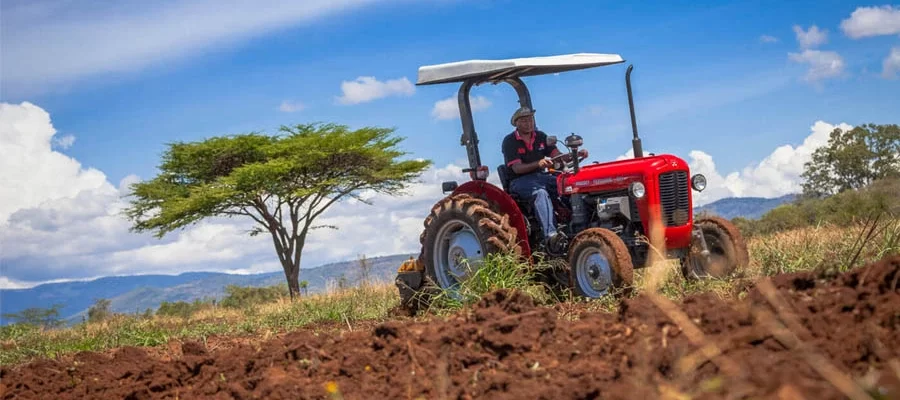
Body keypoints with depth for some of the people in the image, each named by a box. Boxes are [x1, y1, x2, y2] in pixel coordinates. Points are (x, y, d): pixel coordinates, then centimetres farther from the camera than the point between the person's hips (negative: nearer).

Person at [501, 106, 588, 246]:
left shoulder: (540, 136, 13)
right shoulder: (509, 141, -5)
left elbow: (559, 156, 6)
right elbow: (517, 168, -16)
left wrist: (576, 154, -15)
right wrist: (538, 164, -33)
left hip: (542, 176, 5)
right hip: (520, 181, -5)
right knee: (540, 192, -38)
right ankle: (550, 235, -51)